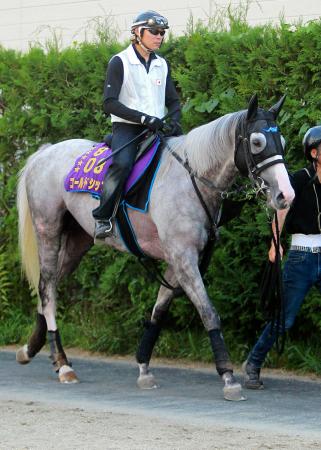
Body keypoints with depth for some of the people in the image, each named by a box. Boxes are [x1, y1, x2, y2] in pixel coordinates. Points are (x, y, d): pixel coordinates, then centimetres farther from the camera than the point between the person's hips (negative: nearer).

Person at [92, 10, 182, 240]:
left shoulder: (162, 64, 15)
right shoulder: (120, 62, -3)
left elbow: (173, 100, 19)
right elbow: (110, 103, -11)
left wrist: (174, 121, -5)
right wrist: (143, 118, -20)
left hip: (157, 128, 6)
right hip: (127, 127, -6)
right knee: (122, 163, -34)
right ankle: (103, 218, -25)